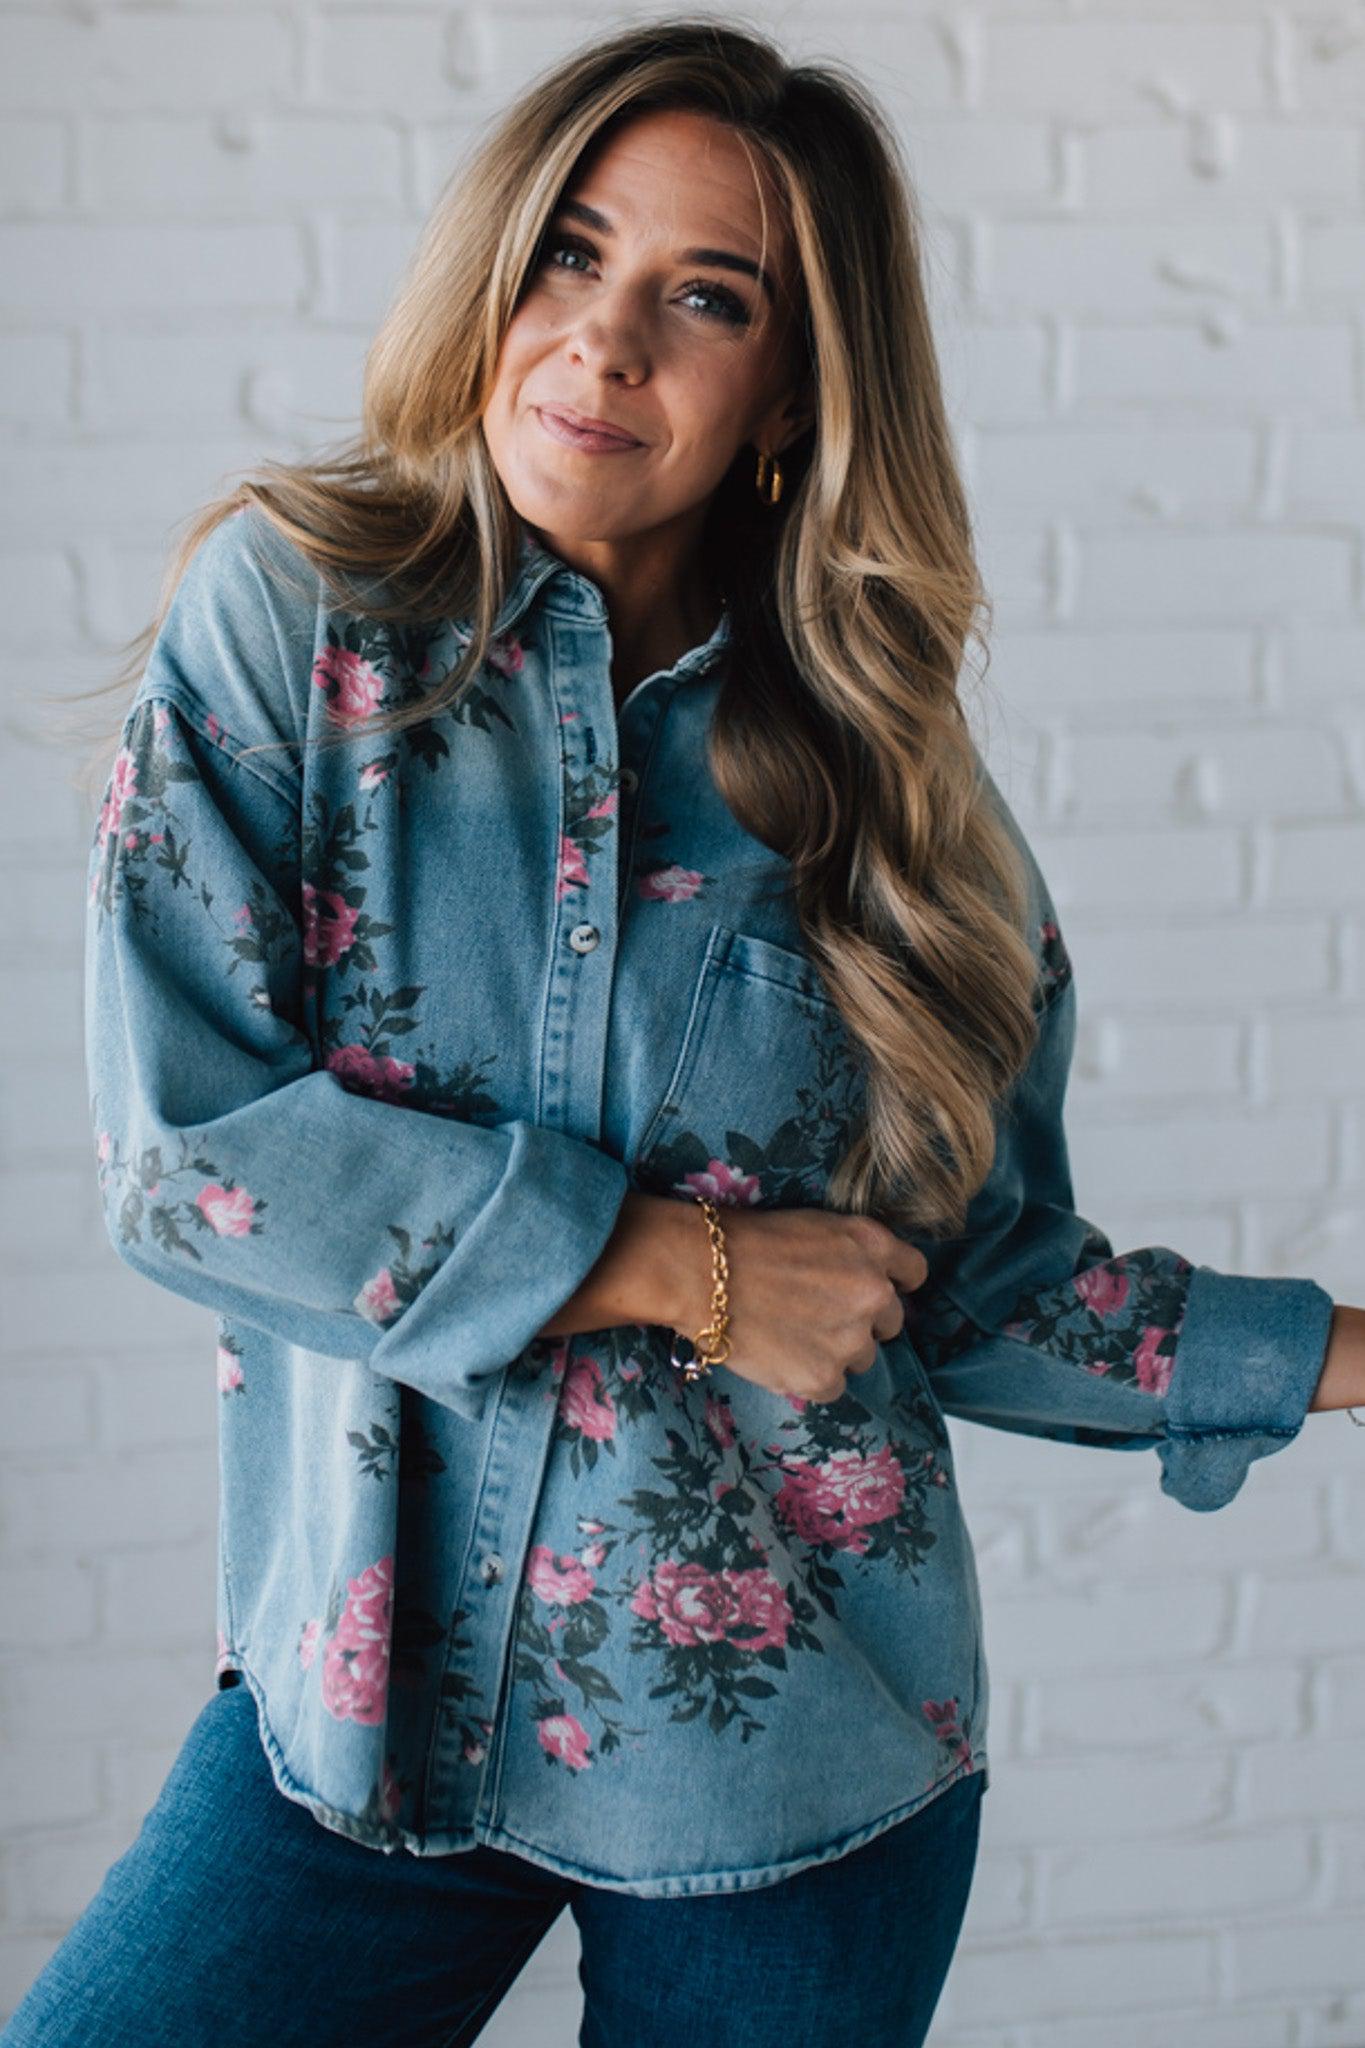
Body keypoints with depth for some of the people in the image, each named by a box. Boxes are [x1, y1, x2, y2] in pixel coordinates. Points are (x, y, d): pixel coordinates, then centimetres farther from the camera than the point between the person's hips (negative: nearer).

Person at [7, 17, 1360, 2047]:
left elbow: (983, 1285, 5)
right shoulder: (295, 613, -6)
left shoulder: (879, 774, 0)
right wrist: (672, 1263, -15)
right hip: (369, 1696, -1)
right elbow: (179, 1136, -14)